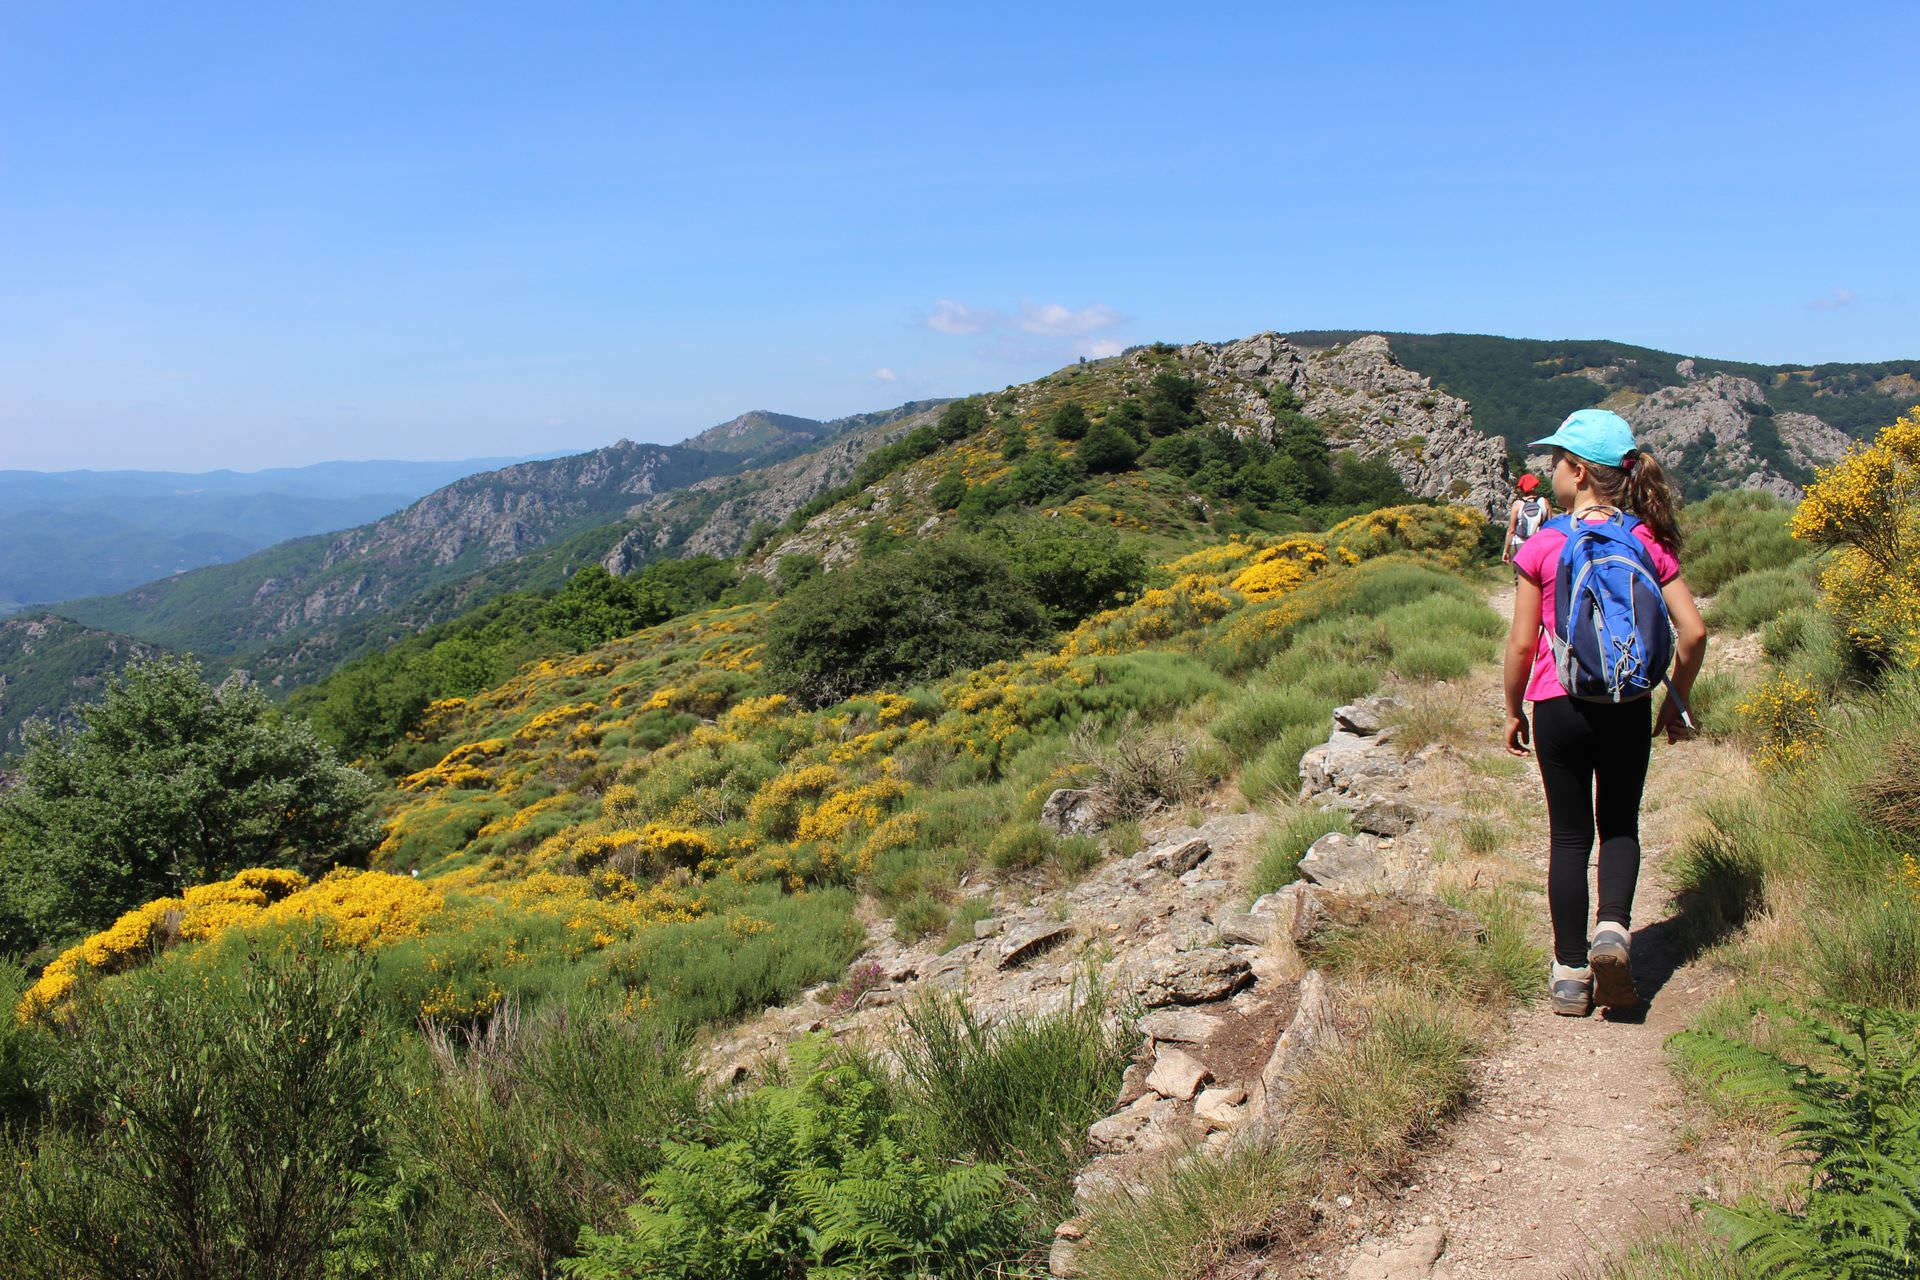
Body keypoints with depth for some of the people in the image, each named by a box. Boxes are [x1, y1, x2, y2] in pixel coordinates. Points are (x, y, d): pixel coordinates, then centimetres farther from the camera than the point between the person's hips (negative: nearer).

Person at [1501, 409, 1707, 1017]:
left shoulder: (1543, 544, -9)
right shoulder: (1648, 540, -1)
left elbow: (1521, 643, -8)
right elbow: (1693, 631, -4)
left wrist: (1513, 711, 6)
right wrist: (1676, 700, 11)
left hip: (1560, 706, -2)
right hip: (1629, 707, 2)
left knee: (1570, 835, 10)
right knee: (1620, 824, 19)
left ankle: (1571, 972, 14)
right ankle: (1613, 927, -5)